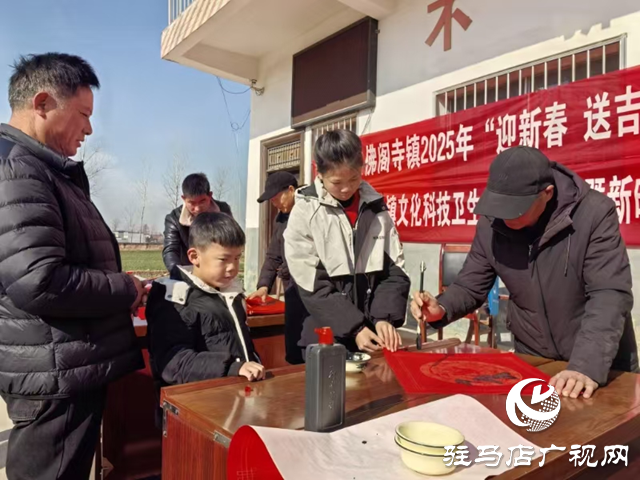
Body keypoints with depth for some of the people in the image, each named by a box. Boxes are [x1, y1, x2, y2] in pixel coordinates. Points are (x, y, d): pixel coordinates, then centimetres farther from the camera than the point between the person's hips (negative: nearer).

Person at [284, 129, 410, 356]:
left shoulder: (377, 208, 3)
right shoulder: (304, 213, -7)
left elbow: (394, 271, 3)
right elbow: (313, 287, -10)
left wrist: (384, 319, -11)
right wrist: (354, 329, -14)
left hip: (373, 332, 3)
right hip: (327, 339, -2)